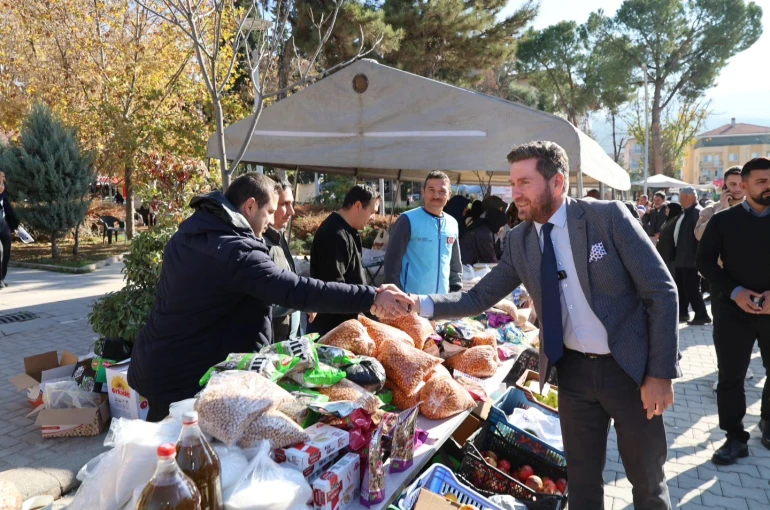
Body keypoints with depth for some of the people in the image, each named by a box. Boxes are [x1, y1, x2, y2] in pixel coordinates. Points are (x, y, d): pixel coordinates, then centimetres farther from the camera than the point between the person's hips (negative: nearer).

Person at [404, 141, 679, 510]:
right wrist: (421, 304, -16)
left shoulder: (609, 216, -14)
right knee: (581, 477, 17)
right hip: (573, 370, 3)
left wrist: (661, 372, -14)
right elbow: (480, 297, -1)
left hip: (630, 368, -3)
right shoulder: (519, 240, -2)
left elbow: (662, 292, -12)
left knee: (647, 478, 15)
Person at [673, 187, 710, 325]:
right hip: (680, 258, 9)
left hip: (690, 258, -9)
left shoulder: (697, 212, -14)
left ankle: (701, 315, 6)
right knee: (680, 287, 15)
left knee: (691, 288, -4)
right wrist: (676, 254, 18)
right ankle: (682, 313, 24)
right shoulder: (684, 212, 13)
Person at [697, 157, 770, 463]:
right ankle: (735, 437, 16)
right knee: (730, 377, 2)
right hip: (735, 310, -1)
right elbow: (705, 261, -2)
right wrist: (735, 291, -14)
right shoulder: (723, 220, -1)